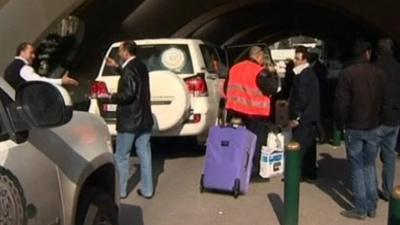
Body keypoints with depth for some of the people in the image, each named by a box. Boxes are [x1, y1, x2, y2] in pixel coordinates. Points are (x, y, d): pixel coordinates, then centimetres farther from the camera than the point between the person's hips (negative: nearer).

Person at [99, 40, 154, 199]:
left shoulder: (129, 68, -17)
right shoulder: (141, 66, 10)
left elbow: (128, 93, -24)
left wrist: (110, 98, -12)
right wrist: (117, 68, 27)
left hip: (129, 120, -8)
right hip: (144, 118, 8)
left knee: (122, 157, 5)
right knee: (145, 155, 10)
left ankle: (120, 190, 14)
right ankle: (147, 190, 16)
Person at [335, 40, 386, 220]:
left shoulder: (347, 73, -12)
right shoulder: (379, 73, 0)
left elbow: (341, 102, -13)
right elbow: (384, 100, 6)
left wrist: (341, 124, 0)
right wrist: (377, 120, 15)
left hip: (354, 127, -4)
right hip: (373, 127, 4)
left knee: (357, 168, 3)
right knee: (369, 165, 15)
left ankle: (360, 209, 8)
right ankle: (371, 207, 19)